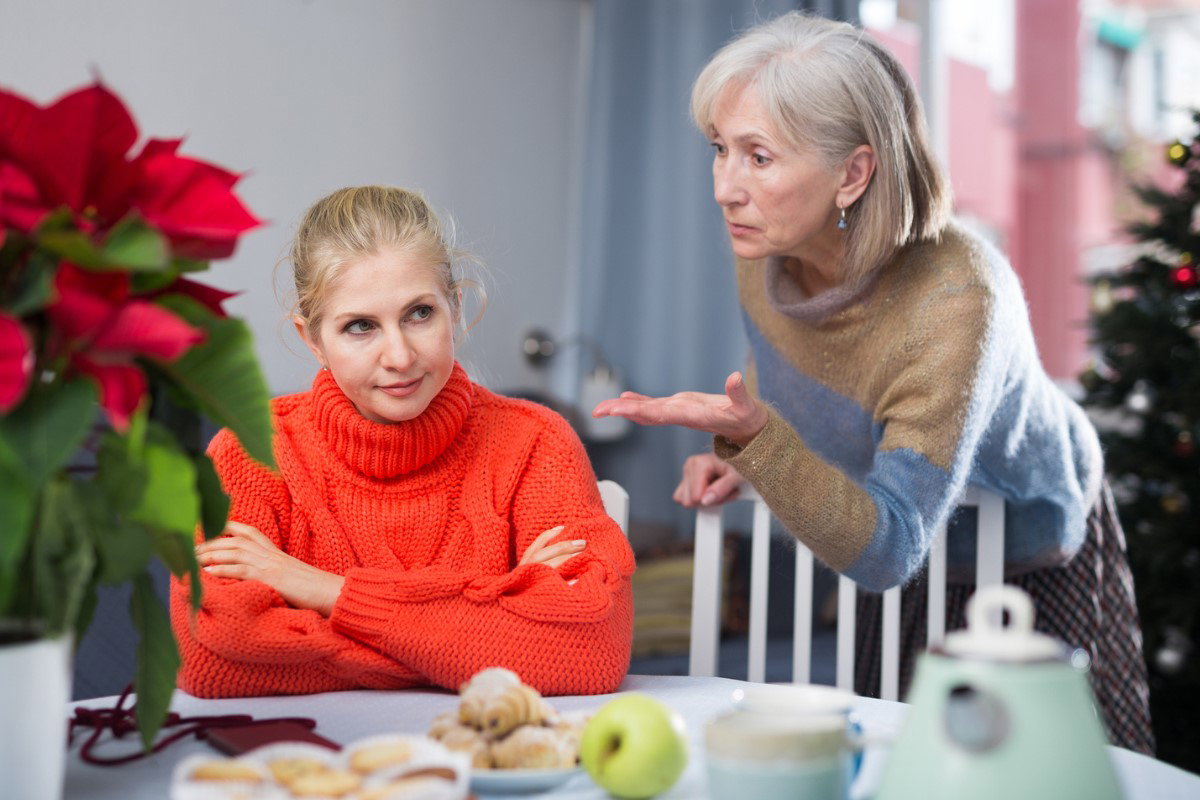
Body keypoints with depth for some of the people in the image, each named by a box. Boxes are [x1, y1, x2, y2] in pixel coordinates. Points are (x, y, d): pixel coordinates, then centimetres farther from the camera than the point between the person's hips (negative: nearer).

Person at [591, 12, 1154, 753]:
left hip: (1038, 571, -5)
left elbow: (887, 551, -40)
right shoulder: (767, 252, -20)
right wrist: (736, 451, -12)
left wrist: (755, 436, -52)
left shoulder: (956, 300, -40)